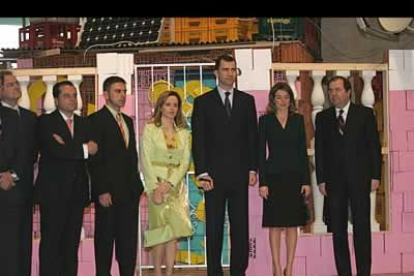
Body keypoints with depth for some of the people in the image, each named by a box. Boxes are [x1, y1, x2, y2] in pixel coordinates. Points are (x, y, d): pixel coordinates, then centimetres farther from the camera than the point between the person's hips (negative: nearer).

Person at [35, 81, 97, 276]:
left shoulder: (83, 123, 15)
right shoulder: (45, 121, -1)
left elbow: (92, 149, 0)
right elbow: (55, 150, -17)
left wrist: (67, 147, -14)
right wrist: (83, 149, -10)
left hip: (77, 192, 5)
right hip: (53, 192, -5)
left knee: (72, 243, 8)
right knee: (51, 242, -2)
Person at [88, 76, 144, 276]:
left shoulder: (127, 120, 18)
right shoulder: (96, 120, -6)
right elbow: (94, 159, -12)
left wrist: (137, 184, 11)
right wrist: (102, 191, -17)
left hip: (130, 192, 7)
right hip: (108, 192, -7)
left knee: (128, 239, 8)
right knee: (105, 239, 1)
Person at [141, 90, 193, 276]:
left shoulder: (183, 133, 10)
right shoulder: (150, 129, 1)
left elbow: (185, 162, 3)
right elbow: (145, 161, -5)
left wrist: (169, 183, -11)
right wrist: (155, 188, -14)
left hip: (177, 186, 3)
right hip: (155, 184, -3)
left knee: (173, 232, 0)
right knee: (162, 231, -8)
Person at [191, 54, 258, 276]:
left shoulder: (247, 100, 10)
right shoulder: (203, 102, 3)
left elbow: (253, 137, 9)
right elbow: (198, 141, -1)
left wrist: (253, 169, 1)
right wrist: (202, 173, -8)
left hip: (240, 173, 2)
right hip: (214, 174, -2)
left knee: (240, 226, 3)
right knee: (214, 228, 3)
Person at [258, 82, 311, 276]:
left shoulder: (298, 120, 7)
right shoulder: (265, 120, 2)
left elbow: (303, 151, 6)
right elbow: (261, 152, -1)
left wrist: (306, 181, 0)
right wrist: (262, 182, -7)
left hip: (294, 176, 2)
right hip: (274, 176, -2)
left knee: (292, 224, 4)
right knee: (275, 225, 1)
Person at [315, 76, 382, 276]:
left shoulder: (365, 114, 4)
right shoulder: (323, 117, 9)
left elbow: (374, 146, 2)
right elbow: (319, 150, 7)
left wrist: (375, 176, -5)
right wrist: (321, 179, 1)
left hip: (359, 177, -2)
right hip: (334, 180, 2)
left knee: (362, 226, -1)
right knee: (338, 228, 3)